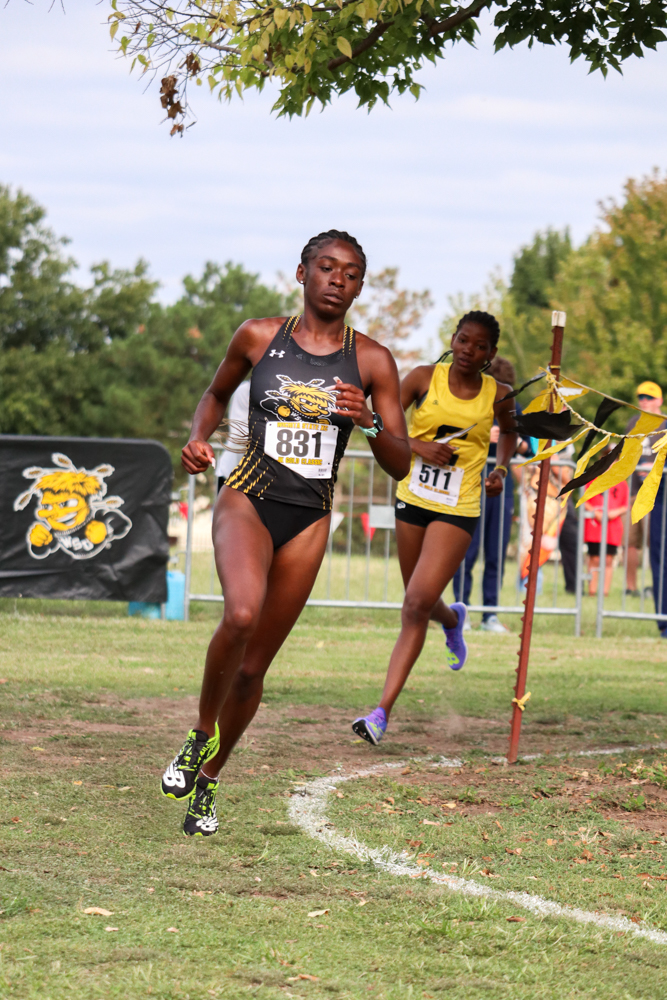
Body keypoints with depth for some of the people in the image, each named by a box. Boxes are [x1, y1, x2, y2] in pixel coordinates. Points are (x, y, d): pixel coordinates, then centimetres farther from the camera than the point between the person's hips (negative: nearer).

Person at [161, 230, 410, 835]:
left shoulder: (372, 362, 1)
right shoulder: (258, 337, 2)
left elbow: (400, 466, 2)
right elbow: (218, 393, 22)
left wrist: (370, 422, -17)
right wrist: (199, 438, 2)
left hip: (310, 519, 2)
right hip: (249, 497, -2)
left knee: (253, 668, 6)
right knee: (241, 613, -31)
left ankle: (208, 778, 28)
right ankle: (203, 730, -7)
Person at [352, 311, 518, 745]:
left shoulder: (498, 395, 0)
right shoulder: (425, 378, -3)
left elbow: (509, 432, 21)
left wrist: (502, 469, 4)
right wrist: (419, 445, -19)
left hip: (458, 512, -3)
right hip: (413, 499, 3)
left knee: (417, 605, -16)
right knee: (418, 604, 16)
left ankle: (383, 712, -16)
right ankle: (453, 619, 57)